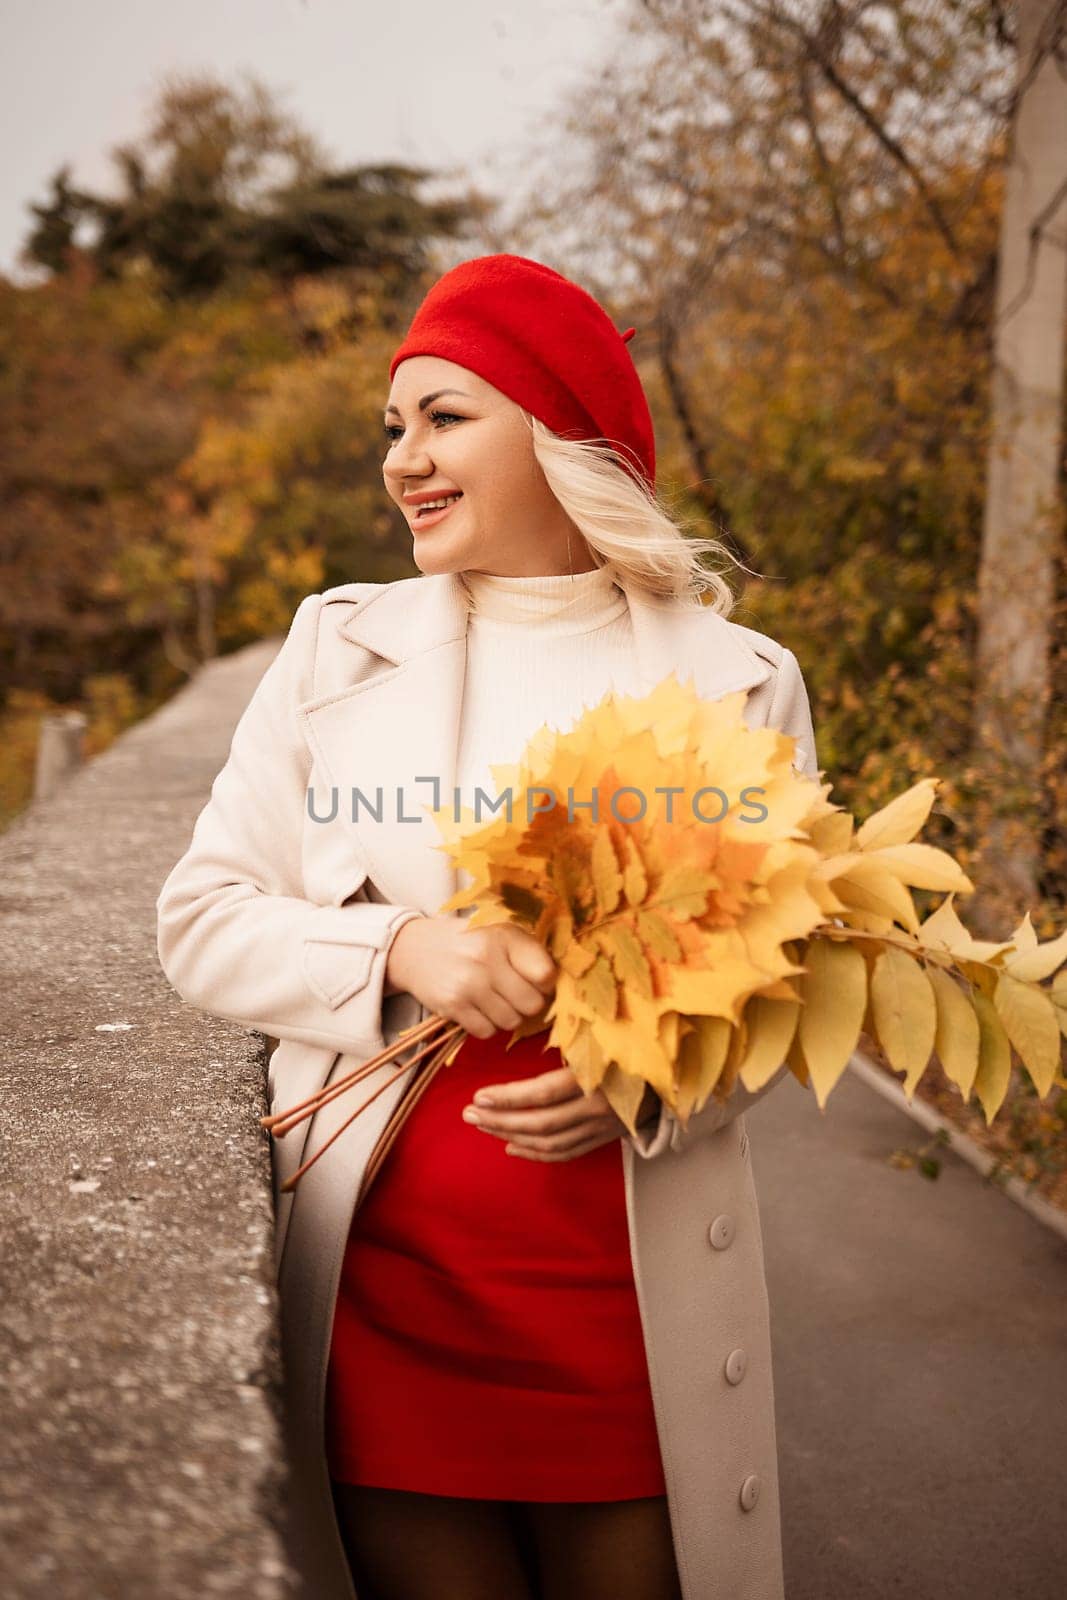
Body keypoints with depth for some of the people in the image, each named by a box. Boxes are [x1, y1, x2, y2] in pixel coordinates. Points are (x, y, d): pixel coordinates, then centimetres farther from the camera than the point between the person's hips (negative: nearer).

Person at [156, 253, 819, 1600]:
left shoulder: (736, 682, 0)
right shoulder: (338, 647, 4)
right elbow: (202, 917, 3)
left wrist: (653, 1079, -15)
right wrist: (395, 949, -15)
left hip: (635, 1299, 0)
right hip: (379, 1278, 1)